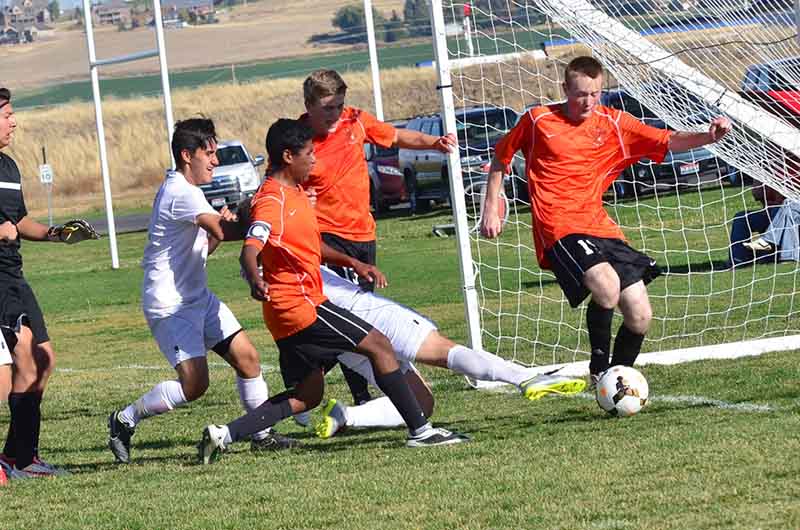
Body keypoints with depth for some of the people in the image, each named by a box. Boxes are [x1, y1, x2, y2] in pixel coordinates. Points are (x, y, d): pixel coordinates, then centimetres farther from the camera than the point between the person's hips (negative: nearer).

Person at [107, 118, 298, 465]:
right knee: (194, 383, -17)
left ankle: (262, 435, 13)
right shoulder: (181, 193, -18)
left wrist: (222, 224, 1)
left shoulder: (185, 190, 15)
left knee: (246, 357, 3)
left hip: (197, 296, 10)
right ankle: (124, 420, -1)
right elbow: (223, 231, -30)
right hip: (170, 304, -10)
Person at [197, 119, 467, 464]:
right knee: (378, 346, -6)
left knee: (306, 396, 11)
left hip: (291, 311, 11)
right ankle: (420, 431, -5)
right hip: (299, 303, -11)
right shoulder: (272, 200, -16)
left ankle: (224, 435, 3)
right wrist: (256, 282, -51)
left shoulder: (294, 192, 16)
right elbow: (250, 251, -31)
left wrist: (351, 263, 25)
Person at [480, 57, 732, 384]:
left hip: (601, 228, 5)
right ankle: (599, 369, -12)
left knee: (640, 317, 0)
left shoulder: (613, 123, 7)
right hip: (560, 230, -5)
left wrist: (708, 137, -15)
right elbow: (501, 158, 14)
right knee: (607, 286, -31)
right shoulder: (538, 121, 0)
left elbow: (669, 142, 3)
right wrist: (491, 209, 9)